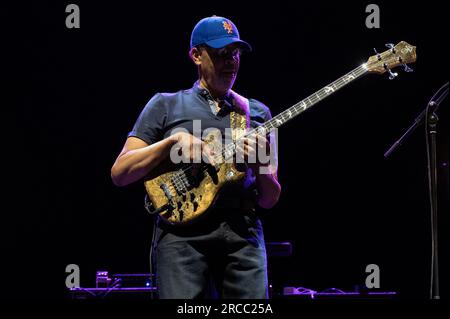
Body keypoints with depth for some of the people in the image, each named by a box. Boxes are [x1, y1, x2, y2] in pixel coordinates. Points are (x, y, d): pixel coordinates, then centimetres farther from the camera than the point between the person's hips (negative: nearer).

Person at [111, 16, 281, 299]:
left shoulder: (258, 113, 19)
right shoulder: (165, 105, 13)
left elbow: (269, 200, 16)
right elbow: (119, 173, 4)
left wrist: (260, 166, -6)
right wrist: (175, 139, -8)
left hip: (243, 231, 2)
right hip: (182, 233, -2)